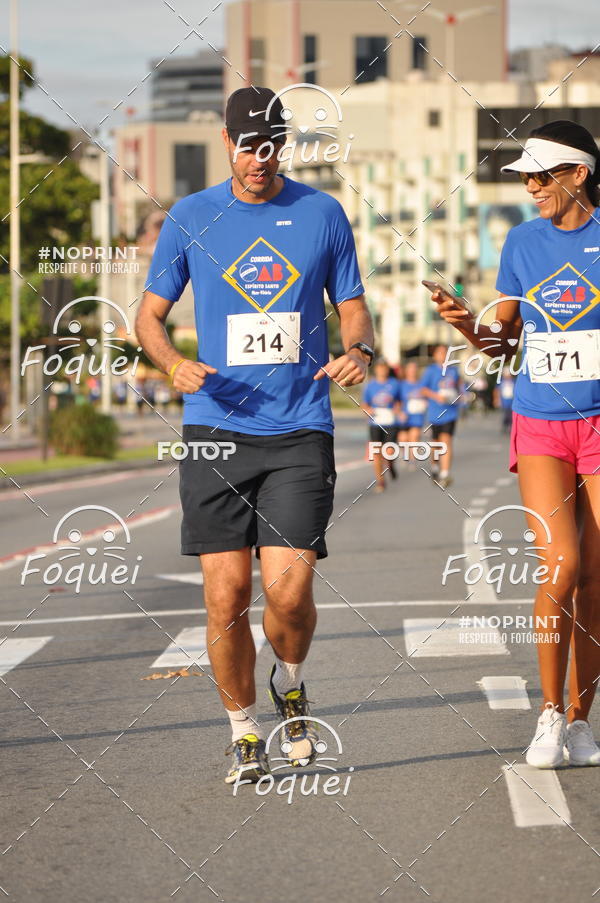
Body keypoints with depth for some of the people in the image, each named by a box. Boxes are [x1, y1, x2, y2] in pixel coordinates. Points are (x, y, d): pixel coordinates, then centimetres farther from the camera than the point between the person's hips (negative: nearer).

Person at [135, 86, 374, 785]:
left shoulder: (322, 214, 7)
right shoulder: (190, 218, 6)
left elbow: (353, 308, 13)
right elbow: (150, 315, 11)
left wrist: (359, 349, -10)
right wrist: (173, 364, -11)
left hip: (300, 432, 0)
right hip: (215, 431, 0)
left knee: (288, 590, -11)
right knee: (226, 597, -3)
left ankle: (289, 687, 21)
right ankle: (243, 732, 16)